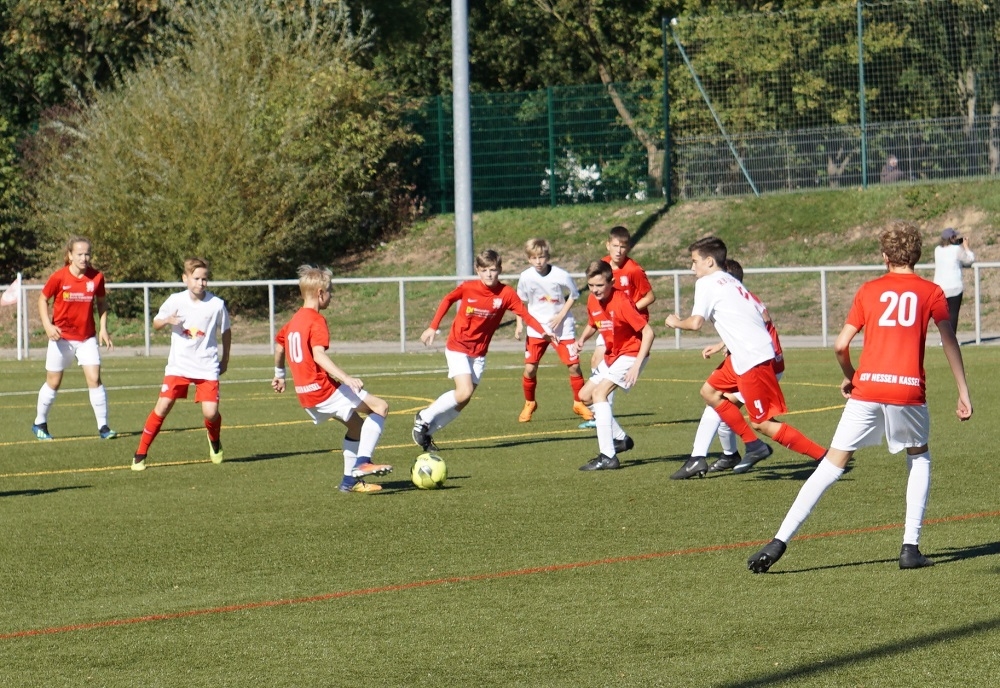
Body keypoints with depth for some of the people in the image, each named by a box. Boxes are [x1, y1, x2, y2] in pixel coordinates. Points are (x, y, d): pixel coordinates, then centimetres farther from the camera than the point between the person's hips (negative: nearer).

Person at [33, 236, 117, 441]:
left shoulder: (97, 277, -7)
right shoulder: (59, 277, -13)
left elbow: (101, 302, 8)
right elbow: (43, 300, 0)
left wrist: (103, 328, -1)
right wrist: (47, 325, -13)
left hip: (87, 337, 1)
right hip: (61, 337, -1)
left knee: (94, 378, -10)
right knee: (53, 382, 9)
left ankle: (103, 426, -4)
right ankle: (39, 423, 27)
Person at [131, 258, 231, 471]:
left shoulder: (217, 304, -5)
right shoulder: (175, 301, -5)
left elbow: (226, 331, 10)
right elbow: (156, 323, 6)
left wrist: (225, 359, 15)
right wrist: (168, 320, -16)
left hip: (207, 366, 0)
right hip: (178, 365, 0)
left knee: (210, 412, -12)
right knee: (162, 406, -10)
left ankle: (215, 442, 23)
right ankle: (140, 455, 1)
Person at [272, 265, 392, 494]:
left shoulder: (294, 320, 14)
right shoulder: (316, 321, -14)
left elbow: (279, 344, 30)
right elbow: (318, 355, -28)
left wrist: (279, 375, 45)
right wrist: (346, 378, -37)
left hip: (305, 393, 9)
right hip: (324, 388, -9)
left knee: (356, 425, 22)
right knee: (380, 406, -10)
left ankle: (350, 480, 19)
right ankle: (363, 462, -20)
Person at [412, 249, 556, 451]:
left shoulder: (506, 294, -11)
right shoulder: (467, 288, -13)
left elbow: (525, 314, -14)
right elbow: (447, 300, 4)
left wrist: (544, 331, -29)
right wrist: (433, 327, 3)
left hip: (479, 352, 3)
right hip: (457, 347, -3)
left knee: (463, 401, 2)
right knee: (464, 392, -19)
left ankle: (428, 431, 16)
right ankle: (424, 418, -1)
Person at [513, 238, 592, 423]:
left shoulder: (561, 276, -15)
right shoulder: (526, 277, -9)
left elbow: (573, 295, 0)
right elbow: (521, 301, 8)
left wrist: (560, 316, -9)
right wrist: (519, 324, 0)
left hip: (562, 327, -1)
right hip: (536, 328, 1)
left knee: (574, 365, -5)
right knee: (530, 368, -7)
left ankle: (579, 403, 14)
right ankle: (529, 404, 16)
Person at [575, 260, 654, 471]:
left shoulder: (621, 302, -25)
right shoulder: (592, 301, -2)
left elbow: (648, 332, -26)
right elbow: (593, 324, 19)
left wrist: (637, 365, -32)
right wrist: (582, 339, -4)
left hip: (631, 353, -9)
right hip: (612, 356, 9)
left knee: (599, 392, -23)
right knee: (585, 395, 15)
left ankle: (608, 456, -26)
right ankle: (621, 439, 29)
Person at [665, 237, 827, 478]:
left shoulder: (707, 283, -5)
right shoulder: (731, 282, 21)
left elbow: (695, 323, -14)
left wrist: (676, 322, 7)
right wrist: (722, 345, 25)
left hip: (753, 358, -10)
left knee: (763, 423, -5)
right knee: (710, 391, 21)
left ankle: (825, 457, -9)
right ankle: (754, 446, 18)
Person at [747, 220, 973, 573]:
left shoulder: (869, 290, 12)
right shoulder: (931, 292, 10)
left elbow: (841, 345, 7)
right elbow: (950, 343, 4)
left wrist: (849, 376, 25)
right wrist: (963, 394, 7)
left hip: (867, 387, 1)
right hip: (908, 389, 0)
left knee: (833, 463, 5)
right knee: (919, 457, 24)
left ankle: (779, 542, -2)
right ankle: (910, 547, 12)